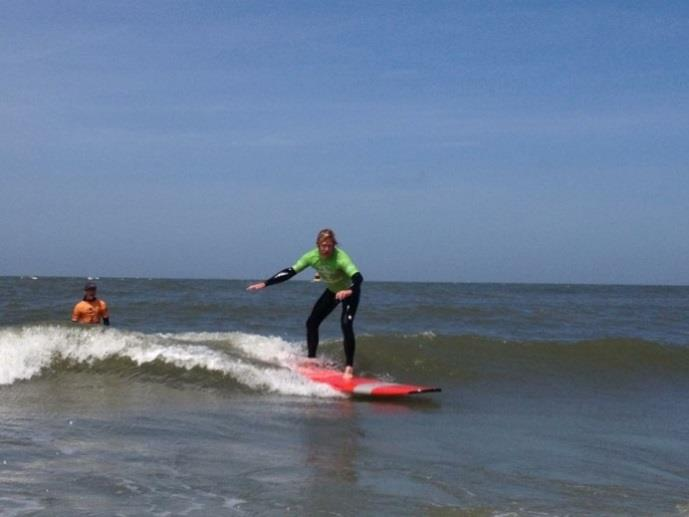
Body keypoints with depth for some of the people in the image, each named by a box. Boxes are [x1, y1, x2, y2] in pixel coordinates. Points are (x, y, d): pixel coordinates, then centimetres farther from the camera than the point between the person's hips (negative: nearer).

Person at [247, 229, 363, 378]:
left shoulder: (341, 258, -36)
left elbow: (358, 277, -48)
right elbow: (290, 272, -17)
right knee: (311, 323, 3)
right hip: (332, 291, 6)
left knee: (346, 324, -24)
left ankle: (349, 367, -20)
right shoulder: (312, 256, -21)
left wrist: (349, 291, -69)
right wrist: (265, 284, -22)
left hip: (349, 292, -6)